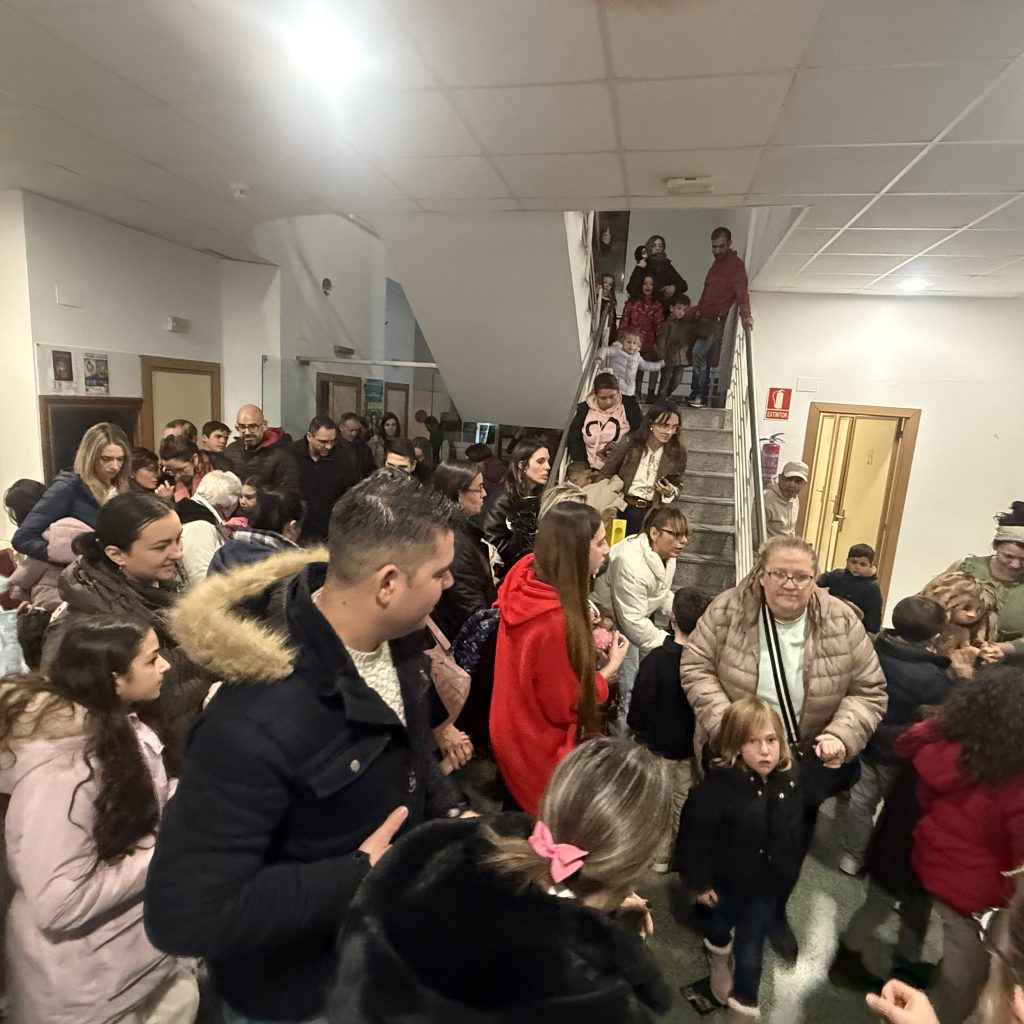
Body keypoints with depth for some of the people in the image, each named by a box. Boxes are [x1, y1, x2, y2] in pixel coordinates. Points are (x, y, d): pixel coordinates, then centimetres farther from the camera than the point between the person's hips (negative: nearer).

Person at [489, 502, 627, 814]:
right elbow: (564, 705, -22)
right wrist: (612, 666, -11)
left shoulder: (526, 580, -11)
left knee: (522, 813, 29)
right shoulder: (556, 619, -35)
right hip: (540, 749, -7)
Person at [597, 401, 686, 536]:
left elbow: (676, 485, 12)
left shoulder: (678, 451, -3)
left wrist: (670, 492, -10)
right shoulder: (630, 442, -7)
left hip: (652, 512, 1)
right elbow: (605, 474, 0)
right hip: (622, 507, -1)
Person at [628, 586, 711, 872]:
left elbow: (640, 703, -19)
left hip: (659, 744, -3)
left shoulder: (656, 659, -28)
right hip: (693, 745, 3)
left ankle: (660, 856, 31)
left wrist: (637, 728, 2)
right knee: (685, 801, 23)